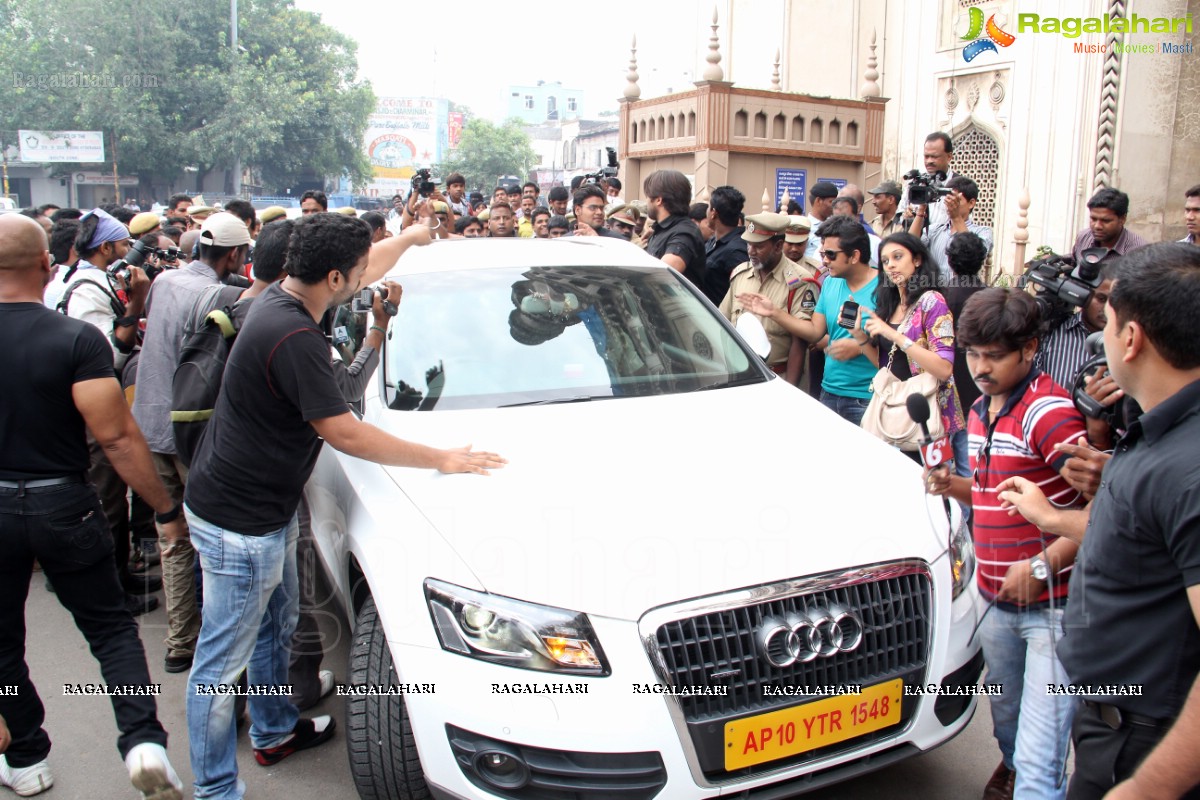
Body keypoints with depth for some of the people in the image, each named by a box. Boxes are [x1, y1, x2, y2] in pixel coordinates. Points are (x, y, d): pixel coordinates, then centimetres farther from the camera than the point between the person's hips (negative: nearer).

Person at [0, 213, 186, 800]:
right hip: (63, 506, -2)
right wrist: (165, 508, -13)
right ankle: (143, 740, -1)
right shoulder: (78, 339, -16)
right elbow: (117, 437, -20)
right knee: (112, 627, 12)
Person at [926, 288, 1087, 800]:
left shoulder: (1047, 411, -17)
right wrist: (951, 486, 3)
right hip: (995, 601, 8)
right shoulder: (981, 410, 11)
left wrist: (1043, 564, -23)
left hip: (1053, 606, -8)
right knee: (1006, 718, 27)